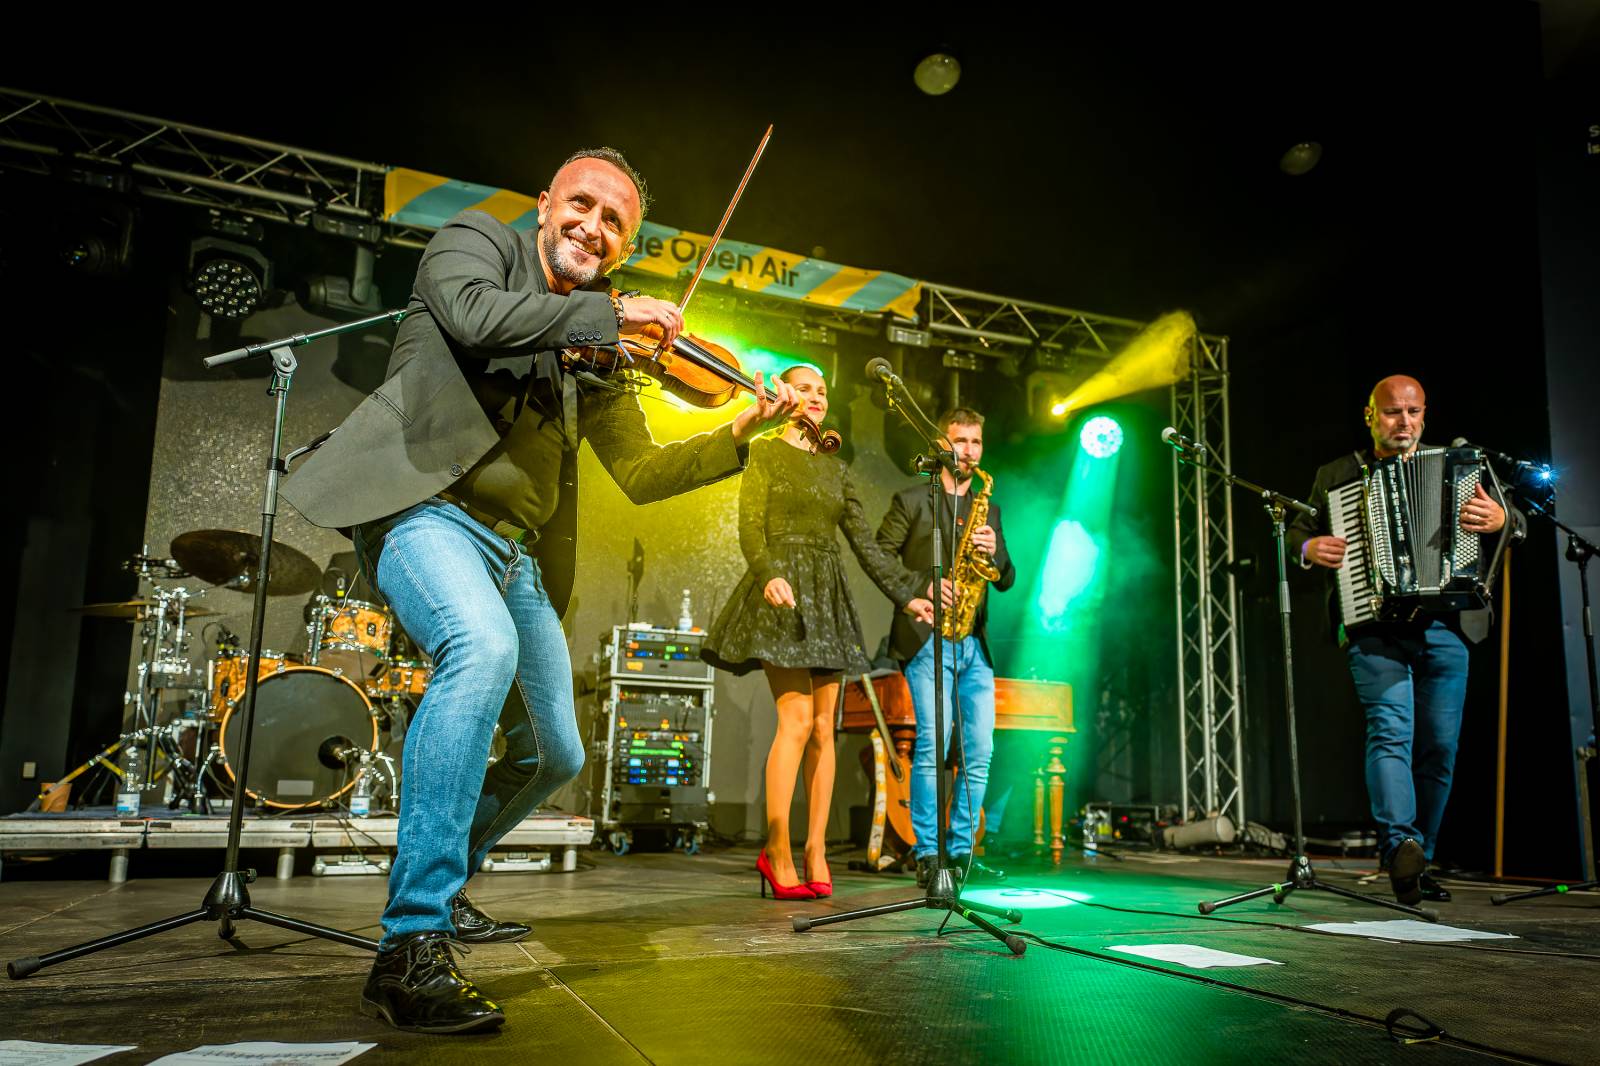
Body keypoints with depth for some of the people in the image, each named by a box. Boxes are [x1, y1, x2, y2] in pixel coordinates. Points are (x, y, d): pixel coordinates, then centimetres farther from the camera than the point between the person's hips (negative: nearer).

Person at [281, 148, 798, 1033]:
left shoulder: (598, 352, 16)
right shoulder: (476, 240, 3)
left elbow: (640, 474, 13)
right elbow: (475, 315, -22)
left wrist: (746, 431, 3)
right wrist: (611, 313, -16)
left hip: (516, 551, 8)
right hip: (426, 505, -7)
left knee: (553, 756, 14)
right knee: (484, 646, -37)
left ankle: (439, 880, 39)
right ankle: (411, 945, -30)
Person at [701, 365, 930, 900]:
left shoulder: (834, 467, 18)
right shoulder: (764, 453, 4)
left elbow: (865, 542, 16)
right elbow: (750, 530, -8)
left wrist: (907, 595, 10)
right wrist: (768, 574, -26)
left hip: (826, 597, 6)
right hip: (784, 593, -5)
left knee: (824, 727, 1)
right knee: (797, 720, -14)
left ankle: (815, 853, 6)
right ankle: (777, 851, -4)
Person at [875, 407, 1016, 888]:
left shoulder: (988, 510, 21)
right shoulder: (910, 501, 7)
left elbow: (1007, 580, 16)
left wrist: (995, 551, -5)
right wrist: (917, 589, -13)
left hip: (975, 643, 5)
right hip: (926, 637, -5)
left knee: (979, 751, 1)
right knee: (932, 744, -13)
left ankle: (961, 851, 11)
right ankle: (928, 854, -5)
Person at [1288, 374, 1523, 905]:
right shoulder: (1337, 475, 12)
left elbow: (1519, 523, 12)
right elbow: (1296, 532, 15)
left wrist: (1500, 518, -12)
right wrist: (1309, 549, -9)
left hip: (1446, 628, 2)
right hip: (1375, 627, -2)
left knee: (1439, 748, 4)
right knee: (1391, 730, -20)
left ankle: (1419, 865, 15)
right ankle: (1399, 844, -28)